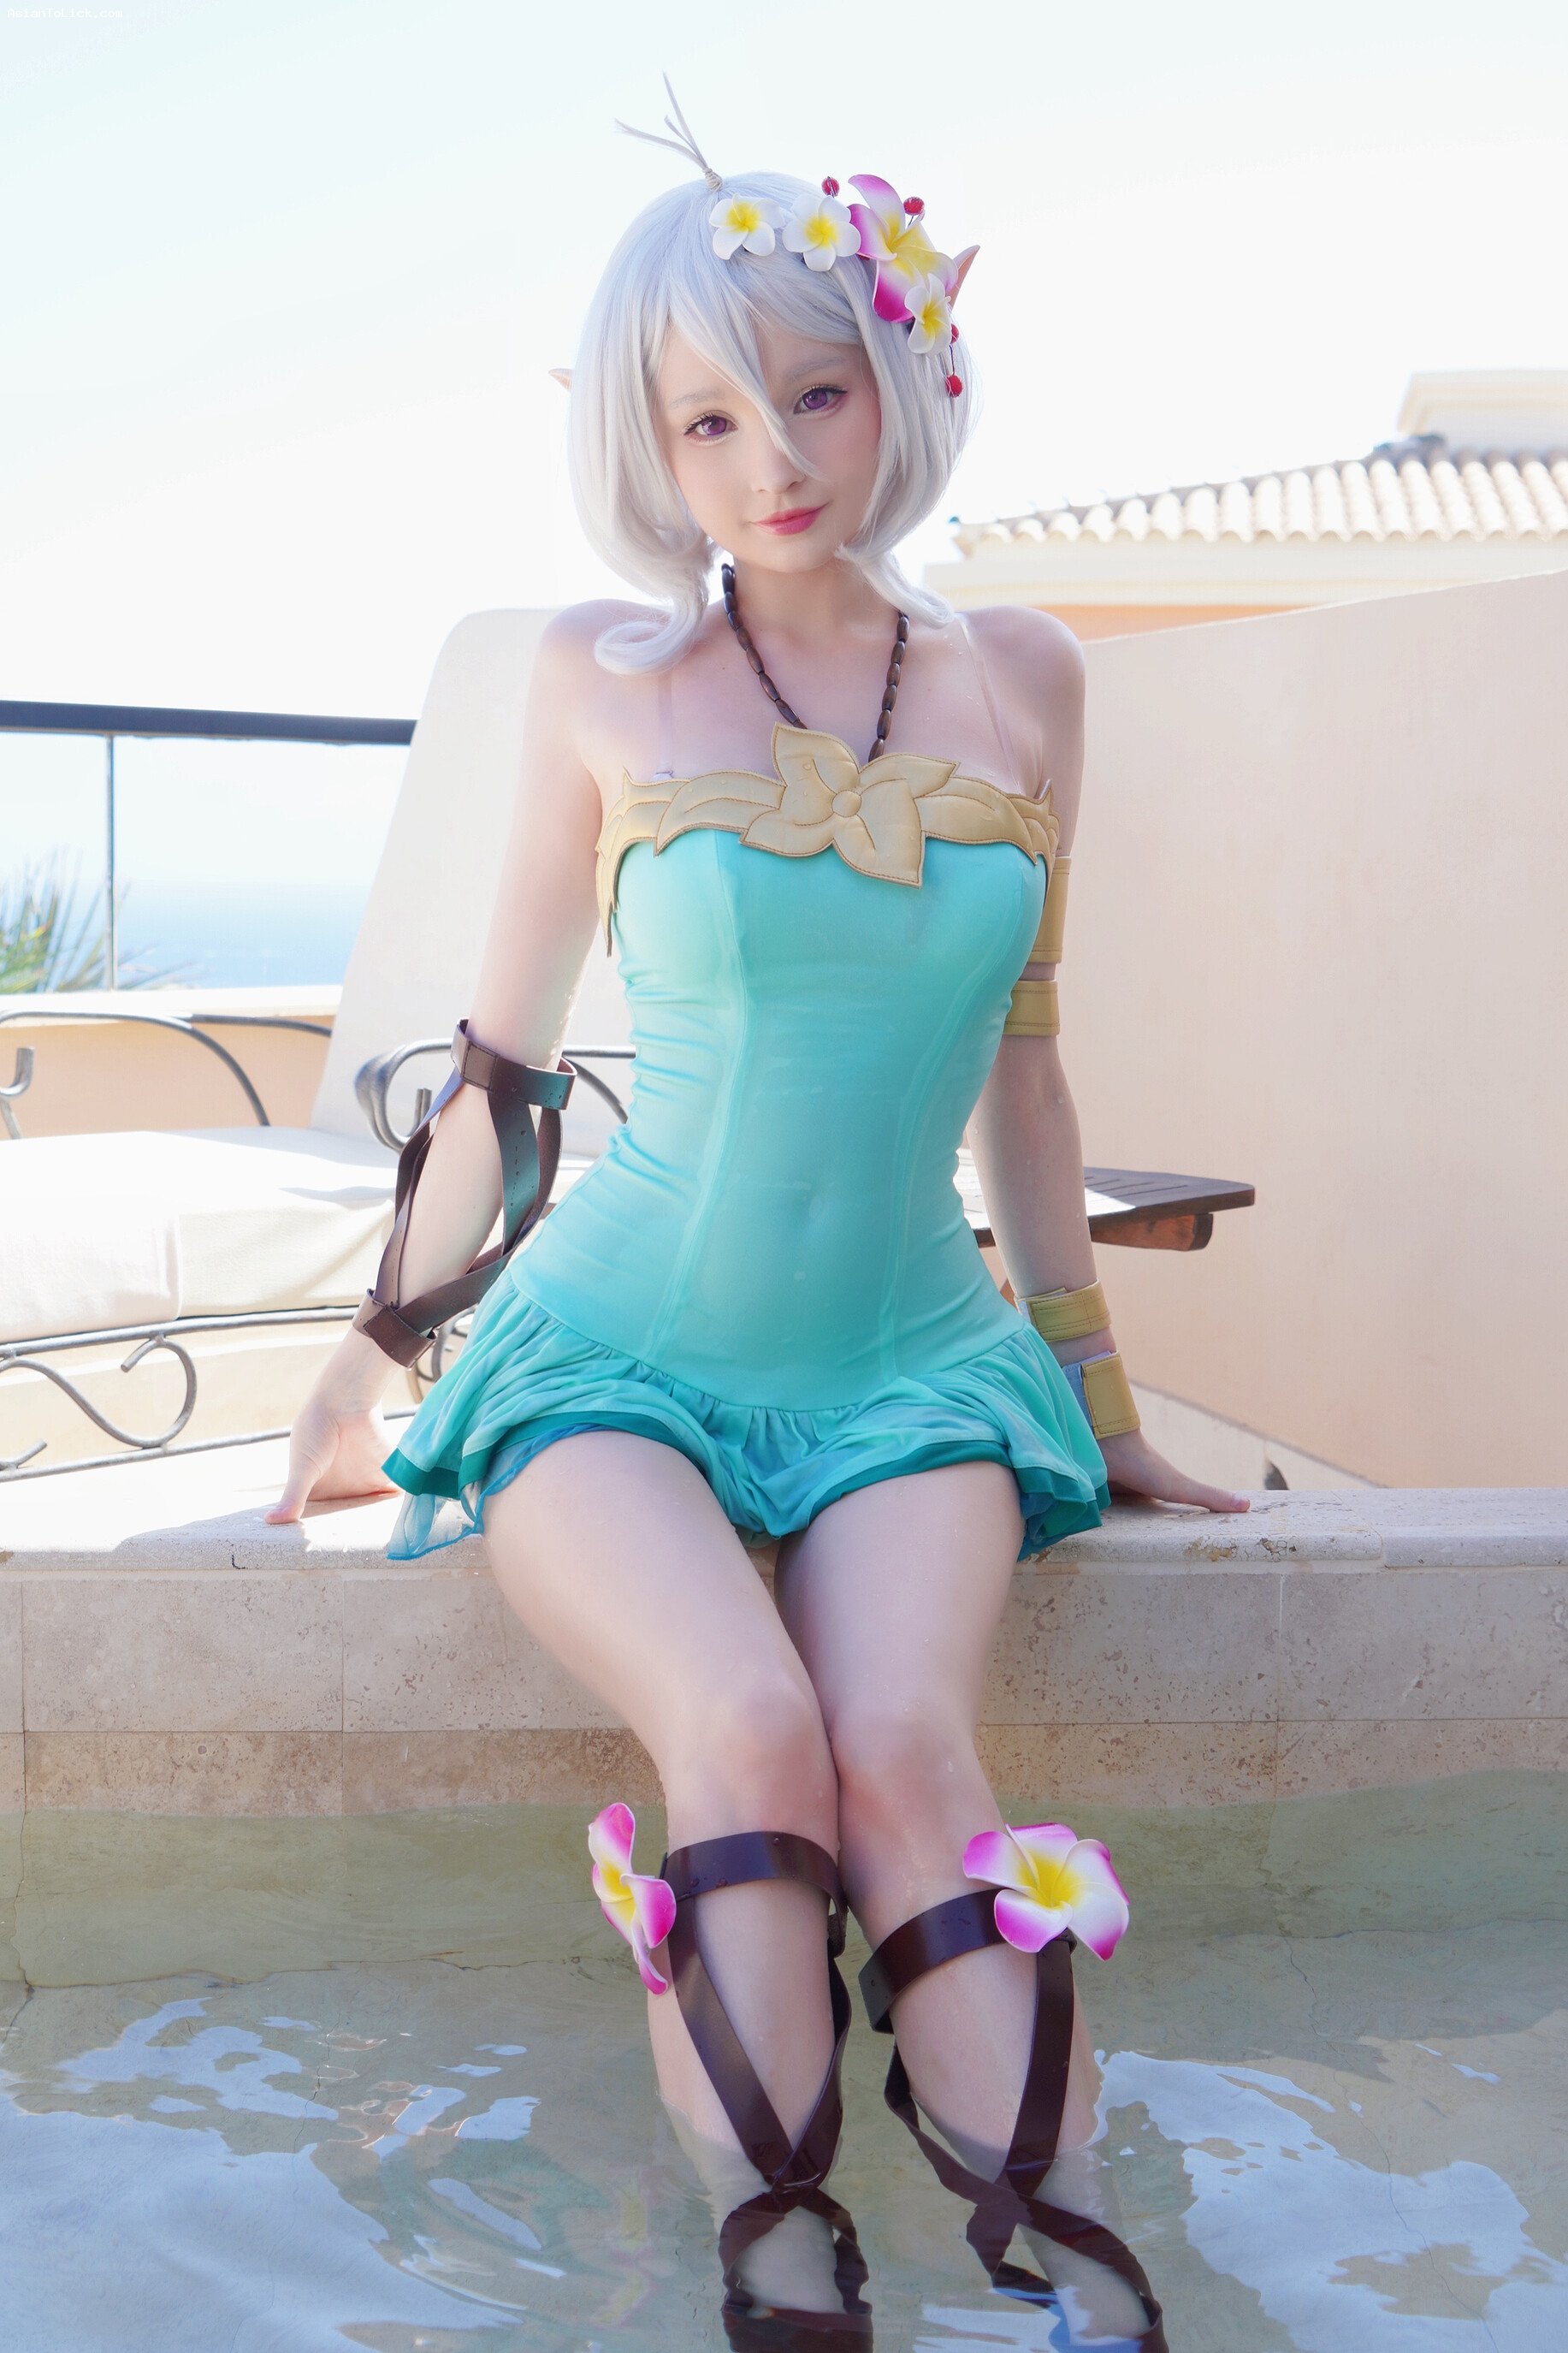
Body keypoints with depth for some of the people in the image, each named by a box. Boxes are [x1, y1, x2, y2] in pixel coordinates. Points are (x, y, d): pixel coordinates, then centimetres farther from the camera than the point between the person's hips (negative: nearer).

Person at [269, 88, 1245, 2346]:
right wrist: (370, 1362, 14)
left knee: (902, 1751, -28)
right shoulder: (608, 683, -1)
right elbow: (500, 1068, 8)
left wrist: (1104, 1399, 18)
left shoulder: (1019, 681, 6)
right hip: (615, 1351, -1)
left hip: (909, 1361, 2)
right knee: (749, 1732, -30)